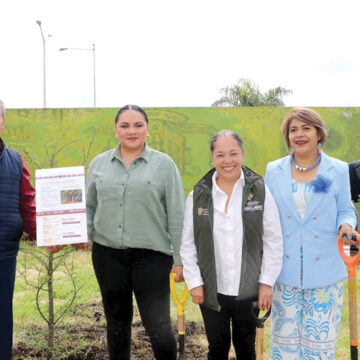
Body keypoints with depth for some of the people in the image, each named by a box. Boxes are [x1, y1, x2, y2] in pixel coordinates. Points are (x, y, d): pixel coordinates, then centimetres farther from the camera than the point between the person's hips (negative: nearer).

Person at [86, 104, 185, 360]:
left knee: (158, 325, -3)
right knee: (117, 321, 15)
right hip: (107, 254, 3)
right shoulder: (99, 163, 7)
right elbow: (89, 206, 14)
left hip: (152, 255, -3)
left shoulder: (164, 164, -2)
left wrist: (180, 258, -4)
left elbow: (177, 215, -2)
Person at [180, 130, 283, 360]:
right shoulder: (198, 195, -3)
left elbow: (274, 241, -3)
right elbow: (188, 244, 1)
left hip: (248, 289, 0)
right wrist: (194, 281, -3)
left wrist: (267, 282, -5)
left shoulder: (260, 192, -6)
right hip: (212, 291, 1)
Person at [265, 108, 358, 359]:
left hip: (323, 271, -1)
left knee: (320, 338, 5)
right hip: (285, 270, 1)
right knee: (285, 336, 9)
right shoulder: (274, 171, 5)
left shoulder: (338, 170, 1)